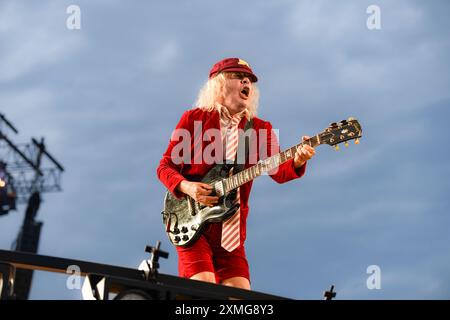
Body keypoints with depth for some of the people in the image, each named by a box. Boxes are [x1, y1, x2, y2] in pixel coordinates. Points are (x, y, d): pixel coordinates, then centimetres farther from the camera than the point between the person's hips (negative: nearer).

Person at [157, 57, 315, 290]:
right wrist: (186, 187, -16)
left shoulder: (261, 129, 10)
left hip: (231, 229, 3)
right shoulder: (193, 119, 2)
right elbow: (165, 166, 3)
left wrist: (296, 162, -26)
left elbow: (278, 171, -4)